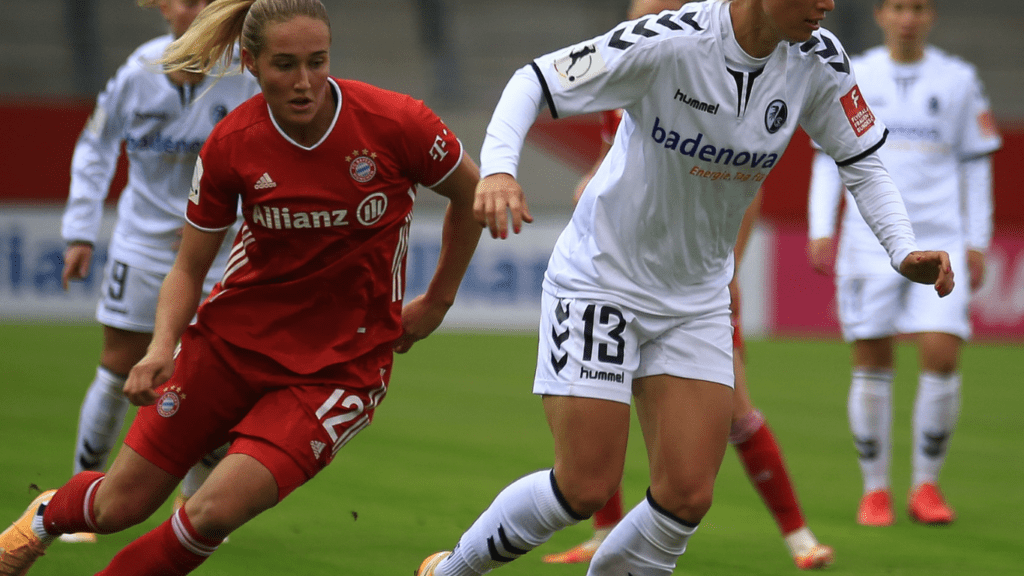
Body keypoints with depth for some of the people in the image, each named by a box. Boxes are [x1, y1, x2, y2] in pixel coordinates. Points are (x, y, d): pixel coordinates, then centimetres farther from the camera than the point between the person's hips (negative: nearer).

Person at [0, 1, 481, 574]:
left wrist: (437, 301, 6)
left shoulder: (395, 122, -17)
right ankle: (47, 515, 45)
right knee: (118, 507, 8)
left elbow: (471, 192, 2)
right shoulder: (232, 145, -11)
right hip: (234, 337, 2)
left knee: (218, 509, -23)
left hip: (341, 364, -2)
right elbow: (189, 268, -1)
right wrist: (162, 348, -18)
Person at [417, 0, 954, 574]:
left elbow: (863, 161, 3)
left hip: (698, 300, 5)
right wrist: (498, 167, -38)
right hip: (600, 278, -5)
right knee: (585, 487, -6)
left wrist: (903, 251, -13)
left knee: (688, 496, -5)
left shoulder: (817, 61, -10)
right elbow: (535, 81, -21)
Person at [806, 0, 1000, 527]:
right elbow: (829, 156, 10)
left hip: (939, 241, 0)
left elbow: (976, 163, 12)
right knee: (872, 364, -1)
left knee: (941, 355, -12)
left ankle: (926, 485, 3)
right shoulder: (854, 78, 7)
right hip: (869, 240, 0)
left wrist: (977, 242, 8)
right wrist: (821, 230, 0)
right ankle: (875, 489, 10)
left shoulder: (958, 80, 7)